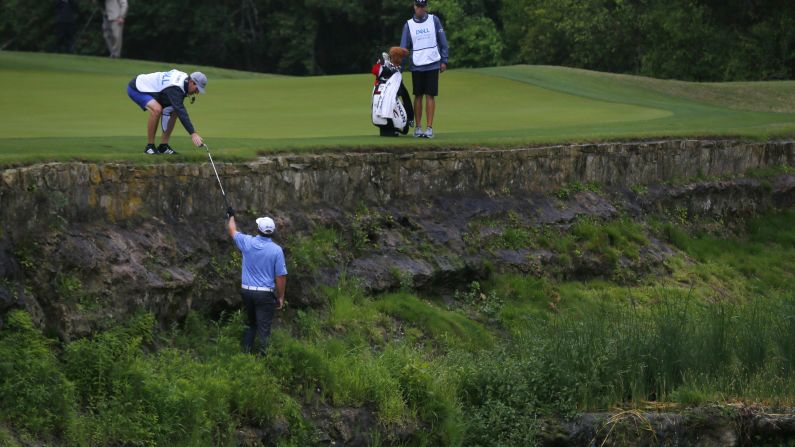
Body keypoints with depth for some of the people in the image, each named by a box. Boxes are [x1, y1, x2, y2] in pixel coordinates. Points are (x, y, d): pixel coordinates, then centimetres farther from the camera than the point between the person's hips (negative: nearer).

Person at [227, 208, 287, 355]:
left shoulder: (247, 242, -5)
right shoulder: (276, 250, -11)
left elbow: (232, 232, 17)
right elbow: (281, 276, -9)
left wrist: (231, 216, 36)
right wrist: (281, 297, 1)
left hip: (246, 291, 3)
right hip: (265, 293, -3)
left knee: (250, 324, 21)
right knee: (264, 328, -1)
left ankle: (245, 352, 22)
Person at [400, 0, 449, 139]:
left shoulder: (434, 20, 3)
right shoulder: (408, 25, 5)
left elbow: (443, 41, 5)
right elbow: (403, 47, 3)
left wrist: (444, 61, 0)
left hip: (432, 65, -1)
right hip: (416, 65, 1)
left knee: (430, 96, -3)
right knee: (418, 96, 4)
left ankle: (429, 128, -3)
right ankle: (418, 127, 11)